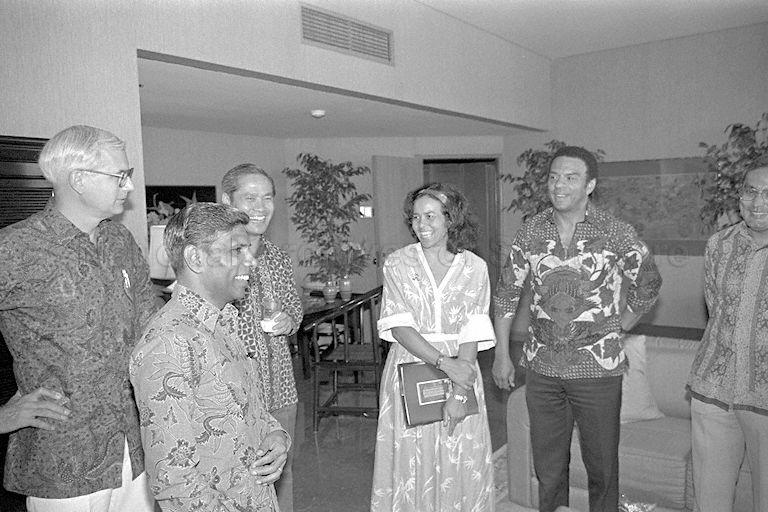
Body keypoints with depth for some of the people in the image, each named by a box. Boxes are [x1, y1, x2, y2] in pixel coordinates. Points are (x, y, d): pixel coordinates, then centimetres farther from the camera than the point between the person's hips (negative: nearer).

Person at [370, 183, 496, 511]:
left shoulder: (474, 267, -1)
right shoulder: (397, 264, -1)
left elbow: (471, 335, -7)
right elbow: (399, 327, -9)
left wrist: (459, 394, -15)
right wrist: (444, 362, -19)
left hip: (460, 369, 1)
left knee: (462, 464, 8)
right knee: (410, 462, 7)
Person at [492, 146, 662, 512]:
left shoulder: (616, 233, -7)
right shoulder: (531, 230, 0)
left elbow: (648, 284, 7)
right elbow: (506, 292, 7)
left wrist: (618, 329, 2)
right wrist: (501, 354, 5)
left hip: (598, 366, -2)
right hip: (541, 365, 2)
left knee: (601, 467, 12)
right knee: (547, 467, 16)